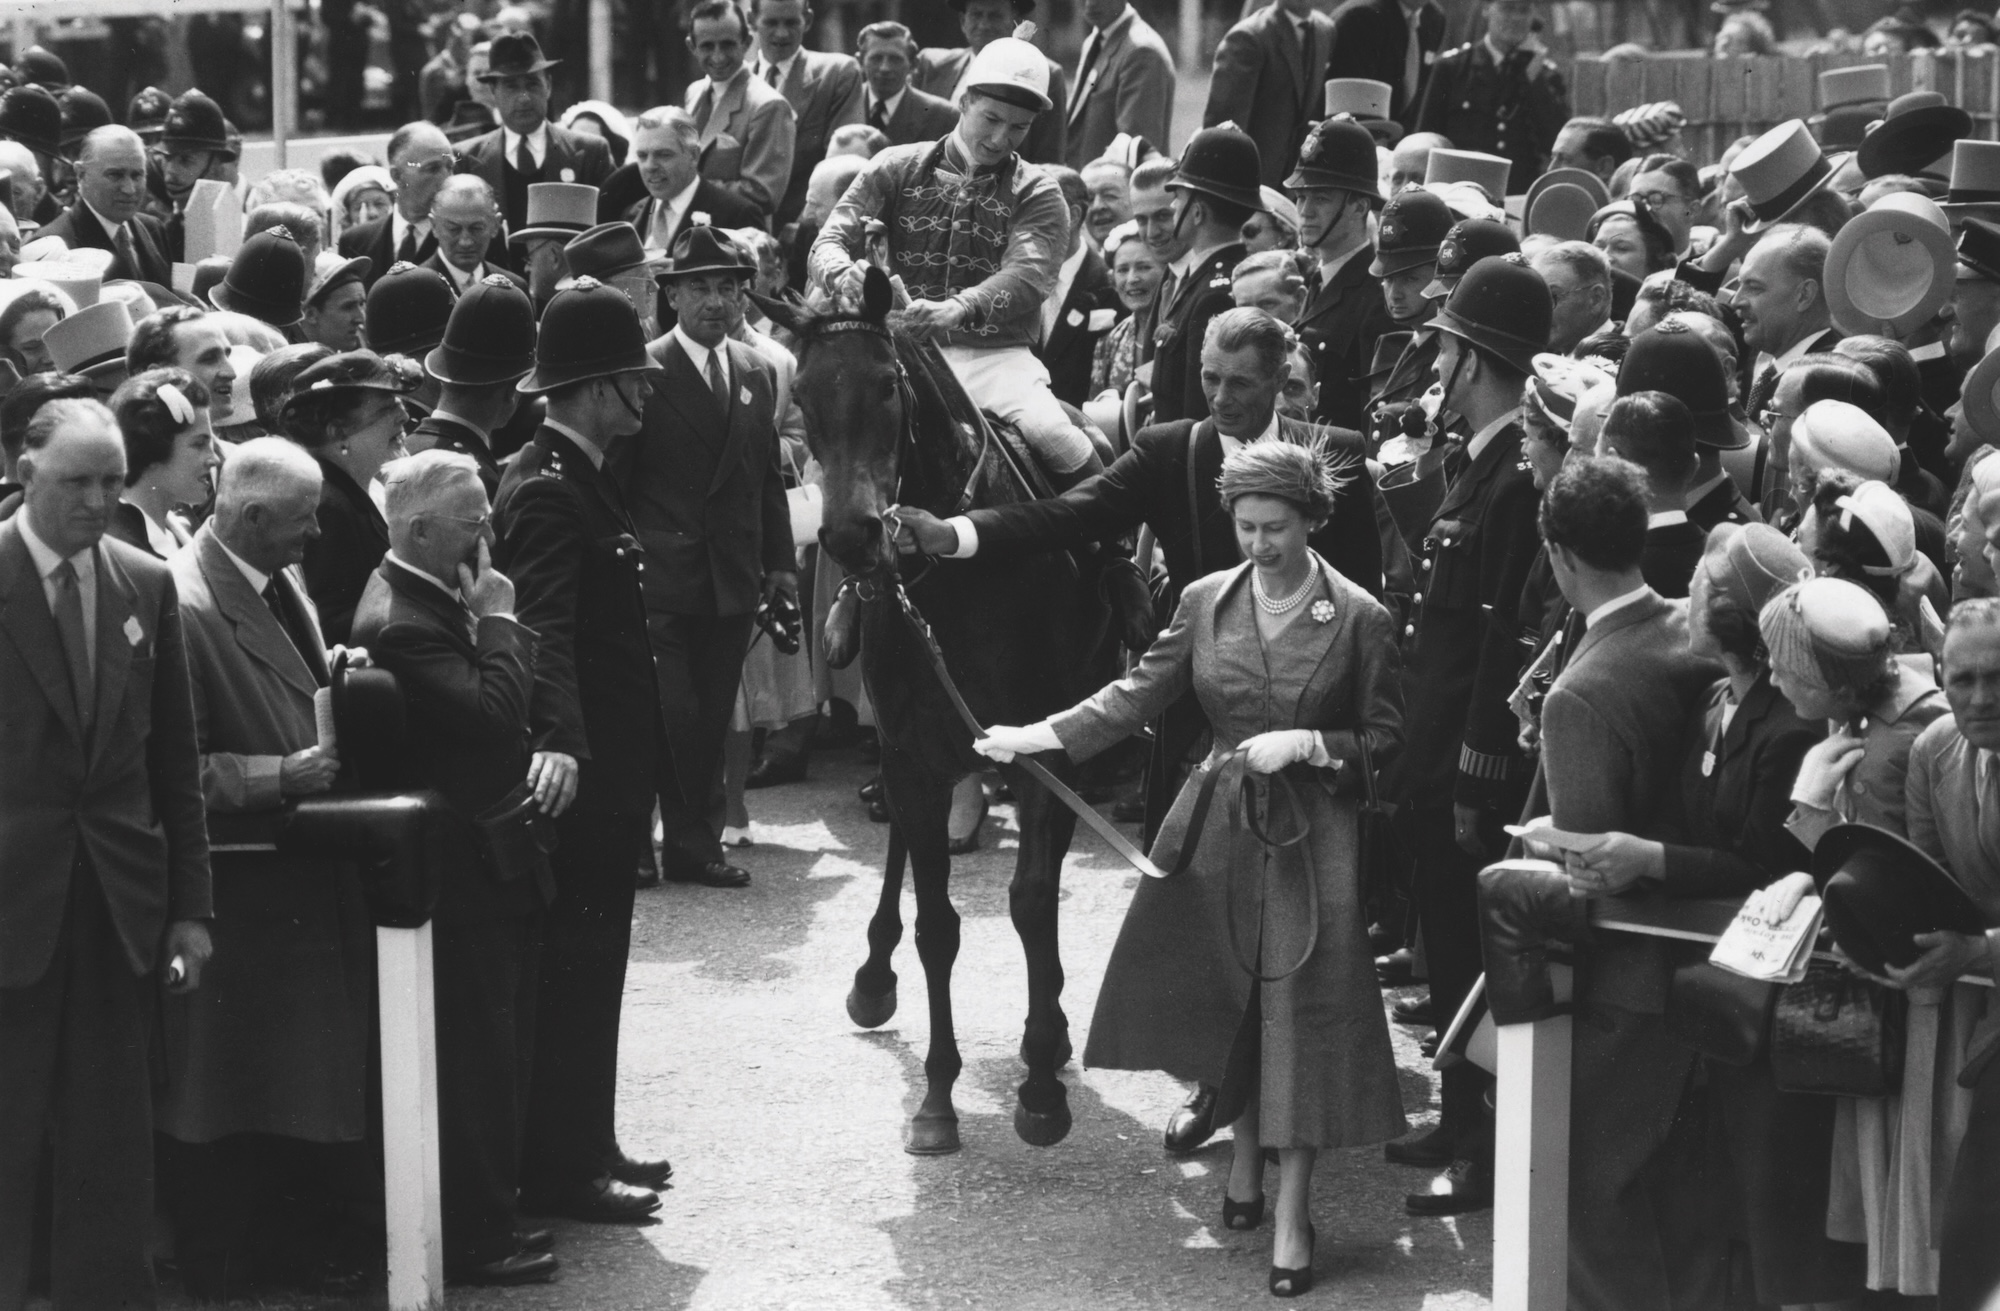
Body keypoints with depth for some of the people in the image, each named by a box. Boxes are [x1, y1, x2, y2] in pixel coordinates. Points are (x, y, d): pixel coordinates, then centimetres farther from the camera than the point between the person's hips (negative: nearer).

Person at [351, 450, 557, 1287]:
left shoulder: (443, 600, 10)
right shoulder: (400, 622, -22)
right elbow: (495, 711, -30)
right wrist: (498, 618, -19)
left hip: (493, 854, 10)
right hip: (465, 870, -10)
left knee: (497, 1052, 17)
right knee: (475, 1054, -2)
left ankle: (489, 1212, 28)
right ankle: (474, 1239, 6)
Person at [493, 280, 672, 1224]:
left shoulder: (584, 477, 13)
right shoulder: (545, 491, -18)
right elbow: (544, 627, -32)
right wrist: (559, 740, -45)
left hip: (611, 768, 10)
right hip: (580, 773, -10)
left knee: (591, 967, 16)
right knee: (575, 968, -4)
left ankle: (585, 1147, 24)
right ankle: (559, 1171, 3)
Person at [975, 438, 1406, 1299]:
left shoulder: (1359, 618, -8)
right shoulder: (1206, 602, 0)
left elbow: (1385, 738, -3)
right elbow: (1138, 695, 0)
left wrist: (1302, 744, -18)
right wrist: (1040, 736, -10)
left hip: (1310, 837, -3)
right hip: (1218, 821, 3)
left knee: (1300, 1011, -4)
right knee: (1225, 1002, 9)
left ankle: (1291, 1218, 1)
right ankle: (1244, 1155, 31)